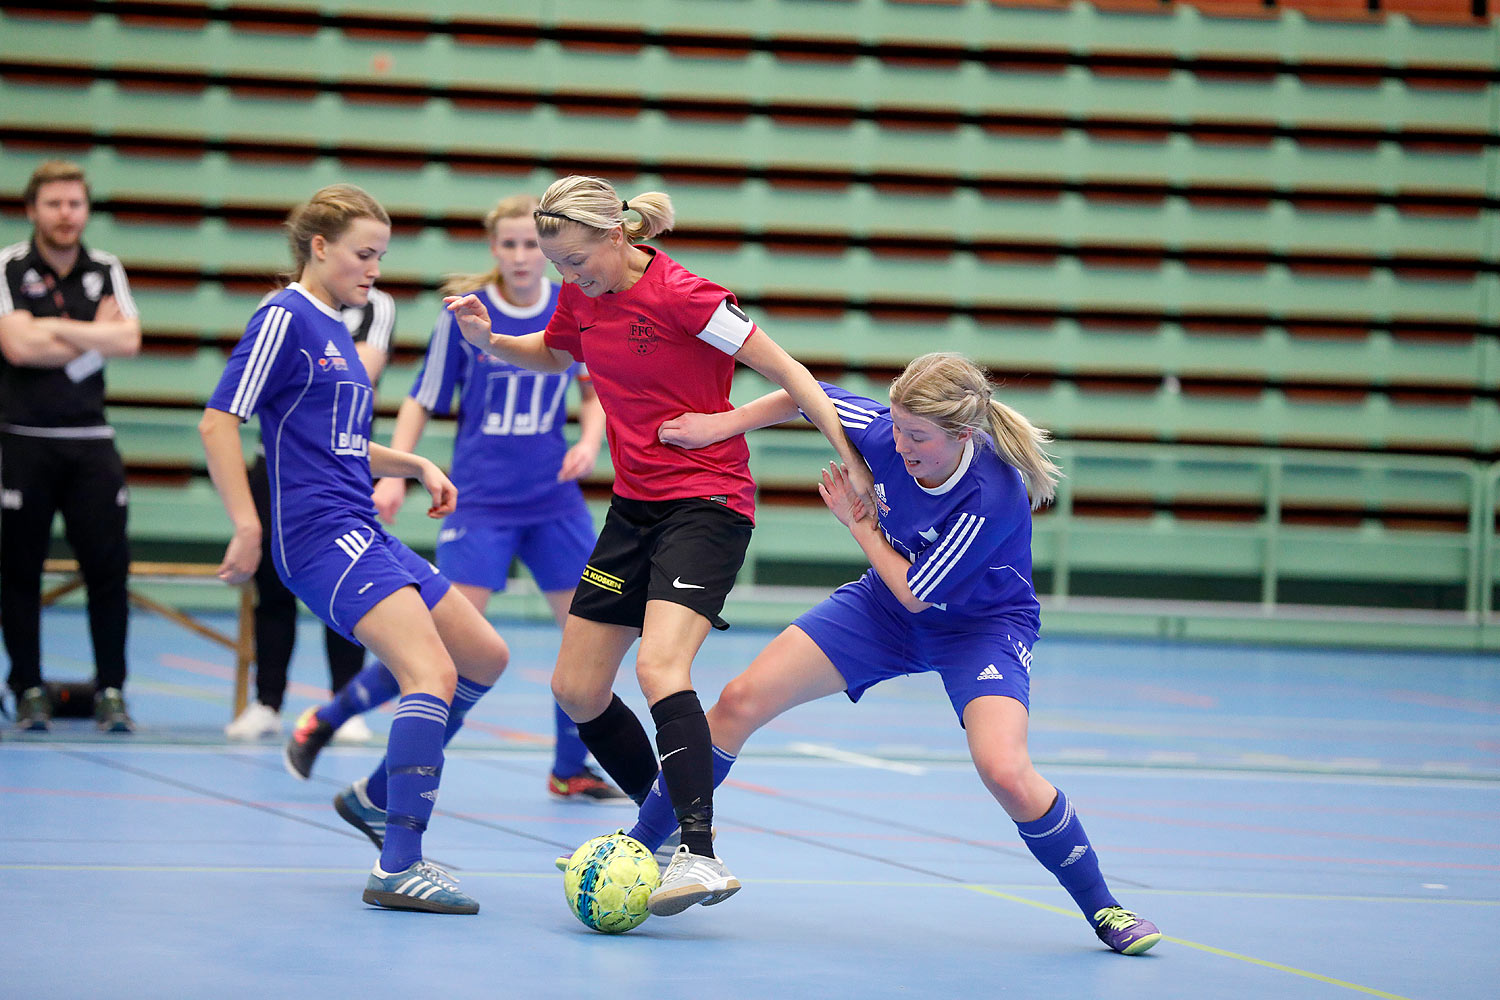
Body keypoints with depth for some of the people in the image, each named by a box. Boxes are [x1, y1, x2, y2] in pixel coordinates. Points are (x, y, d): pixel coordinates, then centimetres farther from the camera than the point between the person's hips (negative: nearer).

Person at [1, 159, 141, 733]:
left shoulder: (106, 271, 10)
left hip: (90, 439, 3)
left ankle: (111, 690, 5)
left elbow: (129, 341, -4)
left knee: (108, 566, -3)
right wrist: (94, 336, -6)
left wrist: (55, 329, -10)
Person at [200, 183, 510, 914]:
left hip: (363, 535, 10)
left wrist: (415, 465, 17)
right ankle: (398, 867, -27)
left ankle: (378, 795, 27)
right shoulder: (286, 319, -8)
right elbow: (218, 422, -14)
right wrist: (246, 527, -19)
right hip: (322, 533, -10)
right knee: (433, 672, -24)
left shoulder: (335, 331, 20)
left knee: (485, 656, 14)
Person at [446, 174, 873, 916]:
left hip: (707, 503, -8)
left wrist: (853, 460, -21)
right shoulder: (581, 296, 4)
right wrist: (489, 340, 6)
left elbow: (786, 372, -15)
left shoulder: (681, 296, -18)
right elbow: (552, 356, 26)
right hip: (634, 509, 8)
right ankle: (668, 824, 23)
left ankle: (701, 857, -32)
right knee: (576, 690, 6)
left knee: (659, 667, -28)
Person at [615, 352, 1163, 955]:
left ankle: (1102, 908, -6)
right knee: (740, 702, -6)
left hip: (982, 626, -5)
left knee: (1005, 771, -30)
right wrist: (723, 425, -4)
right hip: (887, 608, 5)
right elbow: (811, 395, 0)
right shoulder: (887, 433, -21)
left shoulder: (993, 497, -35)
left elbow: (917, 592, -24)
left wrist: (858, 525, -12)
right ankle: (640, 846, 11)